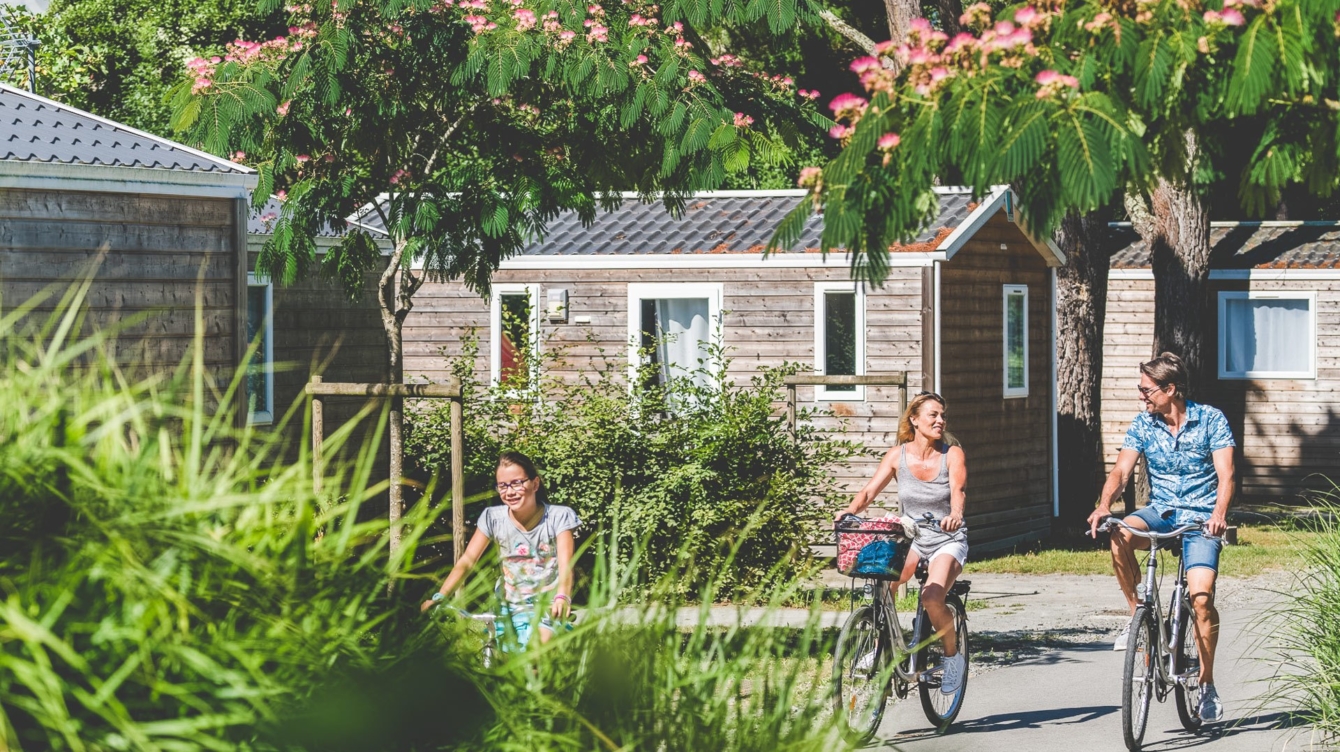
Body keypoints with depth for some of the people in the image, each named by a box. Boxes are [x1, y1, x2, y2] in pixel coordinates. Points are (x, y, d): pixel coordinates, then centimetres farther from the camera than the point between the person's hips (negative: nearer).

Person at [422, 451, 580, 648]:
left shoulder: (558, 517, -7)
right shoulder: (494, 518, -1)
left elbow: (565, 565, -18)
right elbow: (467, 561, -6)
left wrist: (562, 597, -39)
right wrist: (440, 596, -22)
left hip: (548, 609, -3)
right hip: (511, 610, 3)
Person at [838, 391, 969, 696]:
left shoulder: (952, 454, -7)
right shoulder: (898, 455, -1)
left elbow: (958, 490, -23)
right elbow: (870, 491, -8)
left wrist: (955, 514, -46)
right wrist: (851, 509, -30)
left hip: (947, 540, -2)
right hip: (911, 539, 2)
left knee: (931, 597, -29)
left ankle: (953, 656, -4)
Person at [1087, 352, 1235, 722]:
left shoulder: (1211, 420, -9)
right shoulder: (1143, 424, 1)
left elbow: (1225, 475, -15)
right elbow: (1121, 471, -7)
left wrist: (1219, 515, -34)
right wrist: (1104, 506, -27)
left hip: (1200, 515, -3)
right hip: (1161, 511, 3)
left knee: (1201, 596, -20)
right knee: (1120, 537, -31)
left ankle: (1207, 684, -4)